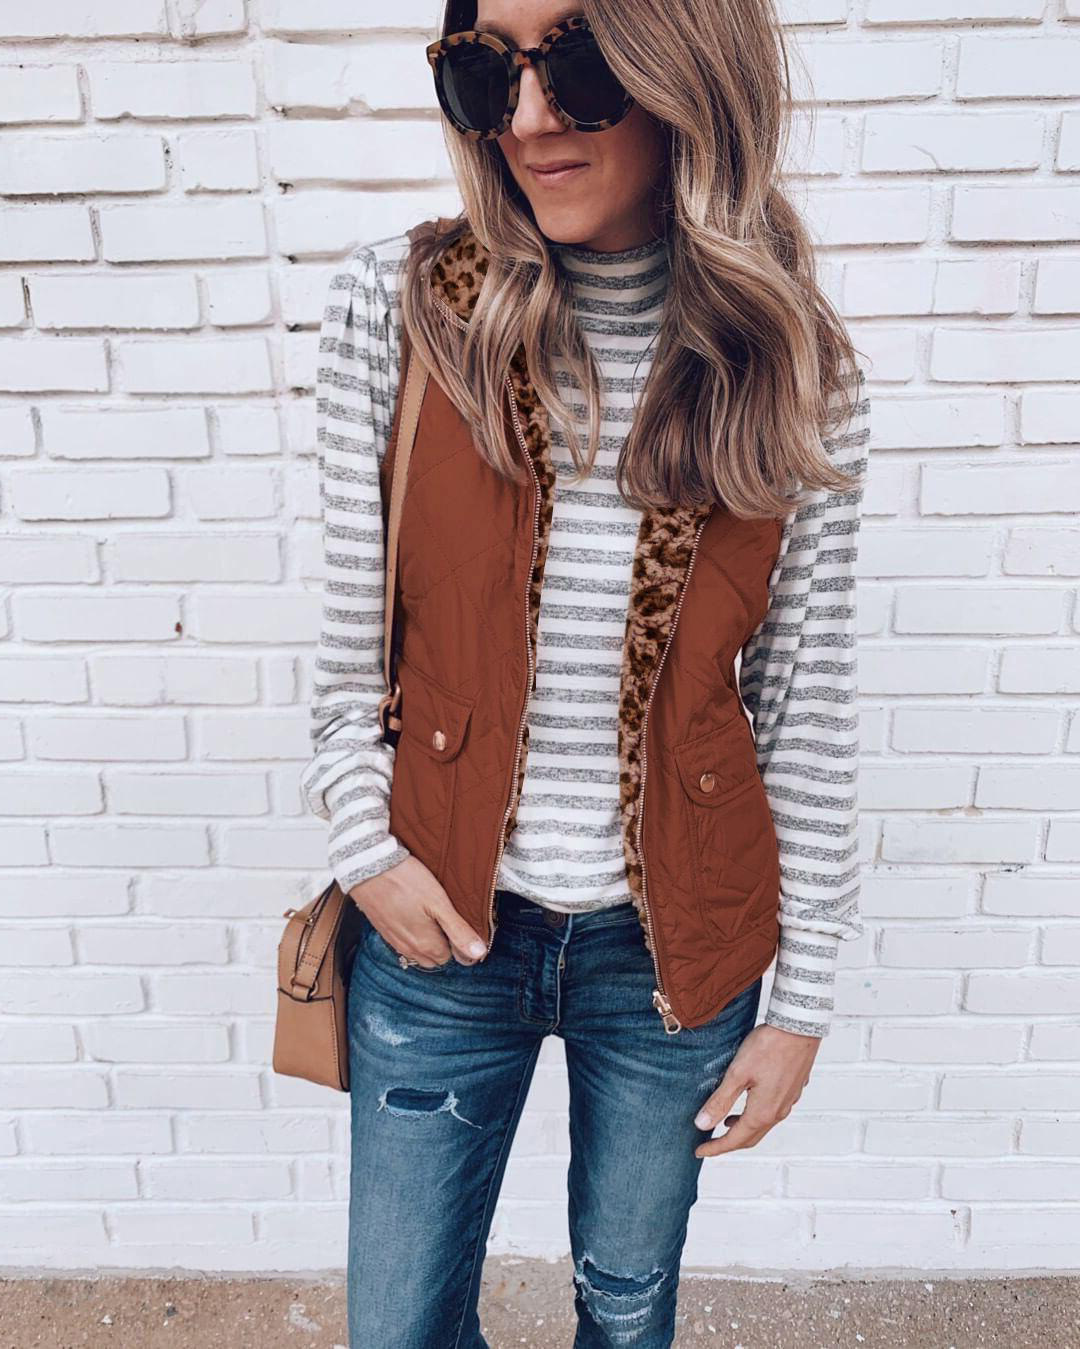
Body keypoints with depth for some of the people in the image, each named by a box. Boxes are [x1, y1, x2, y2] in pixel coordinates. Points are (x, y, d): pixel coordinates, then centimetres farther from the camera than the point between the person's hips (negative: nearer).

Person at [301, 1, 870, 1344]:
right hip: (441, 925, 1)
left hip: (672, 940, 1)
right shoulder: (395, 305, -9)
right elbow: (347, 627, -1)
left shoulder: (792, 366, -8)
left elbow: (807, 705, -5)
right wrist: (365, 844, -6)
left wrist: (802, 1001, -1)